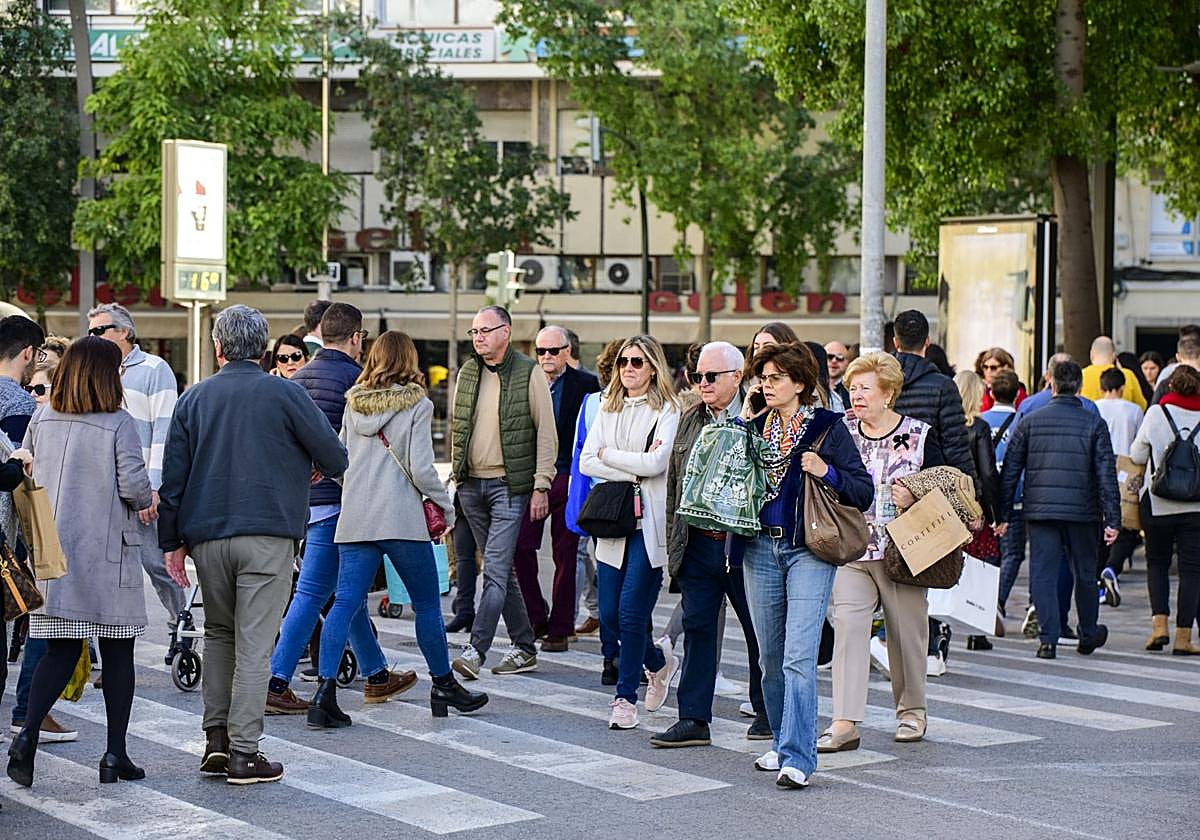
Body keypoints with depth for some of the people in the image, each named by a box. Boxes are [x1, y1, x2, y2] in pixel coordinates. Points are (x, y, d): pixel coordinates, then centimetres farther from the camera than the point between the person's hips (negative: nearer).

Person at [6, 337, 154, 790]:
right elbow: (134, 485, -14)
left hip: (54, 549, 4)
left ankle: (27, 735, -13)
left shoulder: (41, 421, 4)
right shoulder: (118, 424, -10)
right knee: (118, 651, 7)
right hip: (108, 553, -4)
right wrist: (147, 500, 8)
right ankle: (116, 753, 10)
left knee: (61, 650, 7)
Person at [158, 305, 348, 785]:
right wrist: (320, 468, 21)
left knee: (218, 634, 19)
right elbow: (335, 456, -2)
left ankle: (216, 739, 13)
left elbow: (173, 475, 8)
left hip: (206, 537, 4)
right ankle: (243, 753, -2)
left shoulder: (193, 398, 8)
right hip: (268, 534, -4)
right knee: (254, 643, -2)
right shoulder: (285, 394, -3)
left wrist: (171, 541, 13)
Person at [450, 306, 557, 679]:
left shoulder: (529, 374, -6)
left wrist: (541, 486, -11)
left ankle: (476, 649, -17)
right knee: (501, 569, 10)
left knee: (496, 569, -13)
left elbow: (546, 434, -6)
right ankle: (524, 648, 18)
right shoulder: (467, 373, 10)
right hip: (471, 484, 6)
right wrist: (455, 474, 11)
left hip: (510, 485, -6)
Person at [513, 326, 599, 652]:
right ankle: (536, 621, 9)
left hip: (568, 478, -3)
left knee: (564, 556, 3)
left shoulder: (586, 384, -1)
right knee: (521, 548, -5)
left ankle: (559, 629, 11)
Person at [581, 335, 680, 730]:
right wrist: (632, 471, -10)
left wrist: (609, 454, -4)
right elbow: (586, 462, 4)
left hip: (650, 523, -6)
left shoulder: (667, 410, -3)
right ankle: (656, 662, 32)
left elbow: (656, 463, -15)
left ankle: (626, 696, 4)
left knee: (631, 611, -9)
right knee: (609, 613, 5)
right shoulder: (608, 409, 14)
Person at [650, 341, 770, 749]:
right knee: (697, 628, 5)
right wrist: (674, 541, 12)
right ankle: (693, 719, 8)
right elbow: (675, 482, 16)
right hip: (697, 544, 5)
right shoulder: (690, 420, 12)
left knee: (758, 629, 7)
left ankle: (766, 711, 23)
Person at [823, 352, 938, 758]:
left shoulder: (919, 435, 0)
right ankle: (845, 722, -16)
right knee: (847, 624, -13)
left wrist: (914, 499, -14)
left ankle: (911, 710, 29)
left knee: (906, 630, 8)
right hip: (852, 551, 1)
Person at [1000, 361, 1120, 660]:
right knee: (1085, 574, 15)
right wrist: (1112, 519, -3)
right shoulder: (1094, 424, -2)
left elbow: (1010, 469, 3)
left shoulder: (1030, 421, 2)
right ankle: (1088, 635, 29)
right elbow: (1106, 474, -5)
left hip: (1039, 511, 0)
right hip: (1082, 512, 0)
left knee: (1043, 574, 3)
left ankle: (1048, 640, -3)